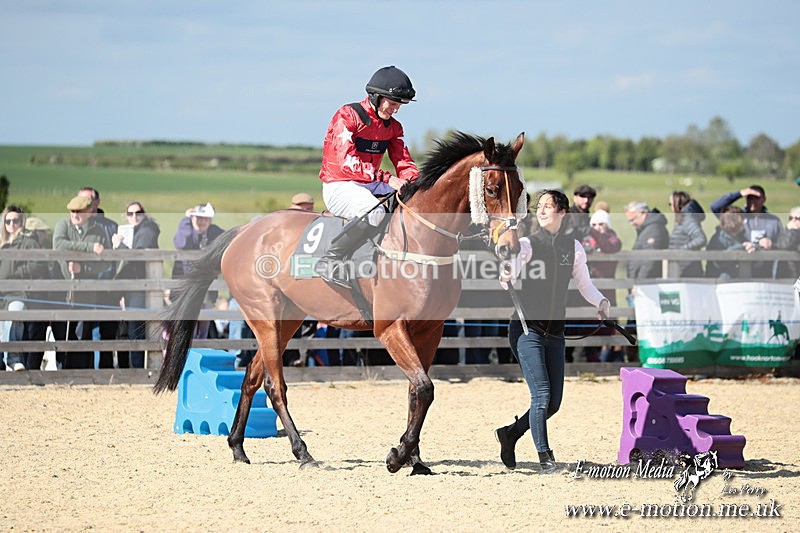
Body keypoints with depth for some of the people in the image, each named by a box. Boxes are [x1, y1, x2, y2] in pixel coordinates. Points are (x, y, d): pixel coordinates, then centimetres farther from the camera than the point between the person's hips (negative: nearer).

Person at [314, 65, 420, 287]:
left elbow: (404, 162, 10)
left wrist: (413, 183, -14)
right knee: (374, 213, -37)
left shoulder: (392, 126, 11)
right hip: (339, 187, -8)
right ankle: (329, 261, -28)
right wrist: (386, 178, -32)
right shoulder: (347, 116, -13)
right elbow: (347, 162, -23)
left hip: (372, 186, 8)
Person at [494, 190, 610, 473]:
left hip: (555, 333, 4)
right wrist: (505, 278, -42)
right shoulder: (528, 244, -4)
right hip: (527, 329, -4)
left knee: (554, 401, 6)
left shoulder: (573, 248, 6)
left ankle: (510, 433, 25)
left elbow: (584, 284, 14)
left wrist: (601, 301, -5)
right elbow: (510, 274, -19)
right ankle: (544, 454, -1)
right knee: (542, 394, -12)